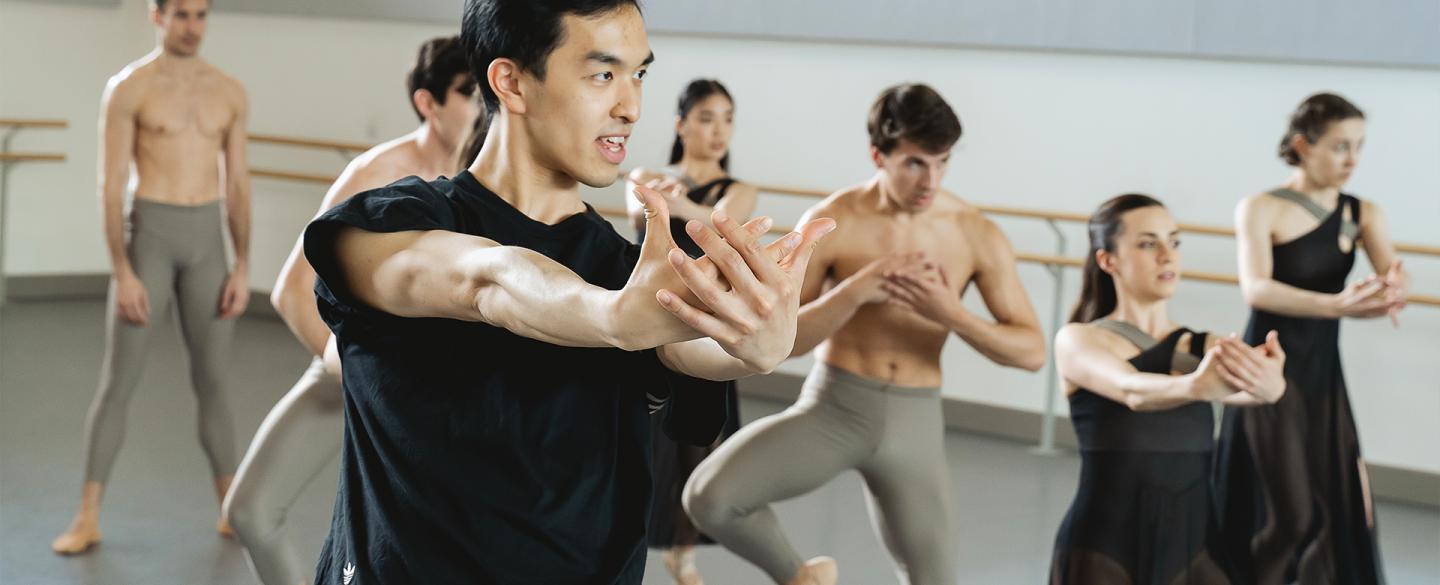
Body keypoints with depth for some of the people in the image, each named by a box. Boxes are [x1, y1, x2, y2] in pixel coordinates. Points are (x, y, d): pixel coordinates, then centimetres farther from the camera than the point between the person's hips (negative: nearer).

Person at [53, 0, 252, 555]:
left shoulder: (230, 92, 7)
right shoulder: (129, 88, -4)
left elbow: (237, 186, 10)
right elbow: (111, 187, -7)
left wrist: (242, 267, 3)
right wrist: (122, 272, -14)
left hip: (208, 239, 3)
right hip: (149, 234, -3)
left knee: (212, 381, 9)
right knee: (118, 380, -1)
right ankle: (87, 518, 5)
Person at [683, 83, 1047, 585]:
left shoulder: (976, 235, -5)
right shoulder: (832, 223, -10)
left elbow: (1032, 351, -3)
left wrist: (951, 314, -21)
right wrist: (854, 291, -24)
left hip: (913, 423, 2)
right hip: (833, 408, -2)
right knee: (709, 497, -24)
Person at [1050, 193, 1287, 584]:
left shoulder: (1207, 347, 9)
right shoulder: (1078, 340, -1)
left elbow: (1243, 384, -13)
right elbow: (1132, 391, -22)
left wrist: (1268, 384, -37)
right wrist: (1194, 387, -43)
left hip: (1191, 549, 4)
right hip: (1103, 551, -3)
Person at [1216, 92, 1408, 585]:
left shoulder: (1363, 214, 3)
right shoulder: (1260, 210, -11)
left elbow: (1393, 272, -13)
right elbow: (1256, 289, -26)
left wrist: (1394, 289, -38)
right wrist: (1337, 305, -41)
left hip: (1323, 375, 5)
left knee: (1337, 510, 6)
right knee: (1287, 516, -2)